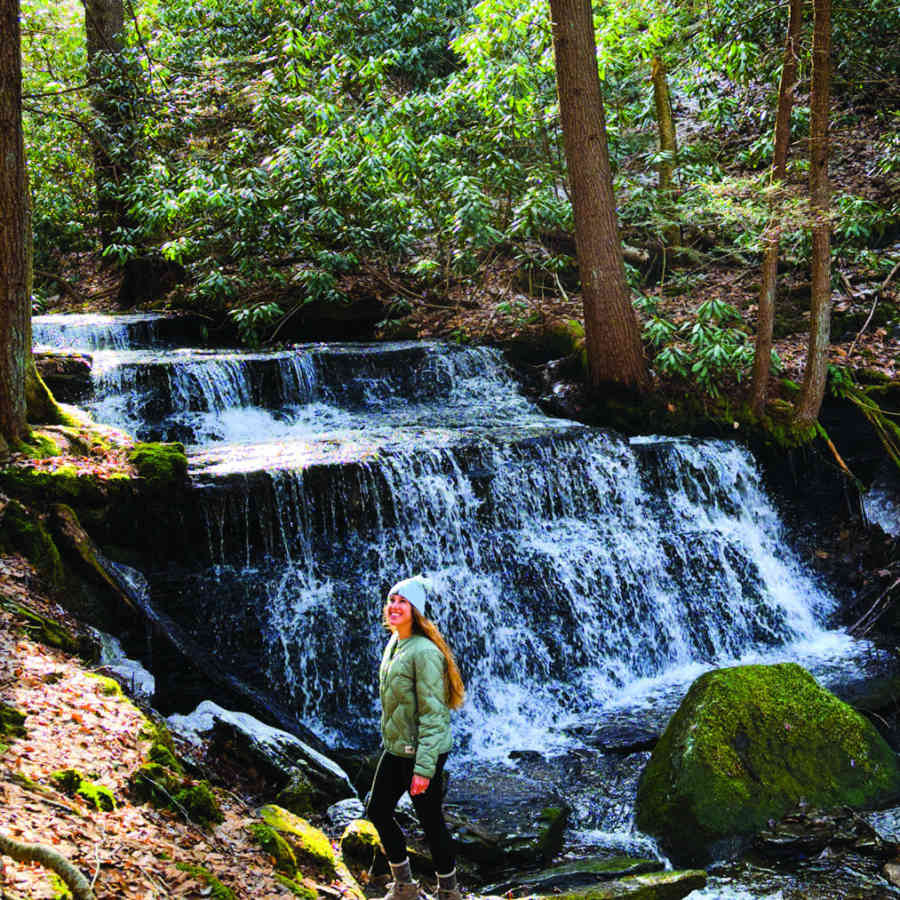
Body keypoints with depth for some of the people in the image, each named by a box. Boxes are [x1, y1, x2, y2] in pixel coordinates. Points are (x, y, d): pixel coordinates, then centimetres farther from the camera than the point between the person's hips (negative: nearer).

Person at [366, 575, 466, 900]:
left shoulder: (424, 651, -21)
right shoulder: (394, 643, 7)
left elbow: (432, 713, -22)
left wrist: (423, 767, -24)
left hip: (421, 751, -9)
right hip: (395, 748, 9)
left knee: (430, 821, 3)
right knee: (377, 811, 15)